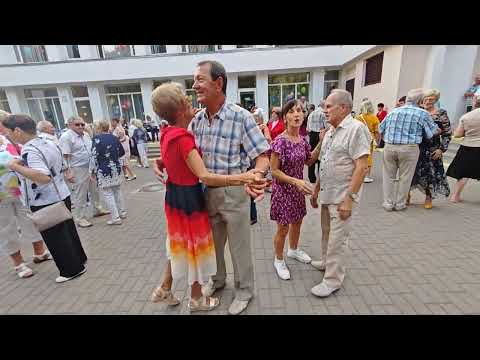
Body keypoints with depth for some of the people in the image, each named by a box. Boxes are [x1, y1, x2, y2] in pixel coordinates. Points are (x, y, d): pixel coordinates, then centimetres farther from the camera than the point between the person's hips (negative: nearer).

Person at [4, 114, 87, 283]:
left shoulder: (30, 151, -23)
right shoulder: (49, 143, 4)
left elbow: (44, 177, -36)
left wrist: (16, 167, -27)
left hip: (45, 204, -8)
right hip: (62, 196, 8)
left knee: (56, 239, 7)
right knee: (68, 231, 20)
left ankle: (73, 269, 20)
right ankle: (79, 259, 35)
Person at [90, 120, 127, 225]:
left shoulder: (97, 138, -11)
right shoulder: (114, 137, 6)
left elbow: (94, 156, -14)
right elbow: (122, 152, 15)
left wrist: (92, 171, -7)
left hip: (104, 170, -6)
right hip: (116, 168, 6)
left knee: (108, 194, 0)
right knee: (117, 190, 18)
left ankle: (115, 218, 2)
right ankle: (123, 212, 27)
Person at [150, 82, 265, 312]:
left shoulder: (168, 134, 2)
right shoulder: (183, 139, -26)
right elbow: (204, 176, -35)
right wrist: (241, 178, -41)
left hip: (174, 195, 9)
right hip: (189, 198, -9)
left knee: (181, 243, 27)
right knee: (194, 246, 11)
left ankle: (164, 289, 43)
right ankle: (197, 299, 34)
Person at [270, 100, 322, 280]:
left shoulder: (303, 139, 0)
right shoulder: (280, 141, -20)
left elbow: (309, 161, 13)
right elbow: (274, 171, -18)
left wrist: (321, 143, 3)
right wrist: (295, 181, -28)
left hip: (298, 189, 7)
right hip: (283, 190, -6)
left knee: (297, 222, 23)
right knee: (283, 228, 7)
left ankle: (293, 250, 49)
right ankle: (279, 260, 31)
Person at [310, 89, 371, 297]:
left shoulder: (356, 129, -14)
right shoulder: (330, 131, 12)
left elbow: (361, 167, -19)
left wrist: (348, 198, -21)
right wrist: (316, 190, 17)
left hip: (342, 196, -8)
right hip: (327, 193, 8)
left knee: (337, 238, 3)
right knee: (327, 232, 21)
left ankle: (332, 280, 19)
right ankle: (326, 262, 41)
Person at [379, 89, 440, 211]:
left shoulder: (393, 111, 8)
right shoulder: (422, 113, -1)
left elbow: (381, 129, 13)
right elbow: (432, 132, 5)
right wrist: (438, 130, 27)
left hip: (389, 147, 2)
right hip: (409, 148, -2)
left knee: (389, 176, 10)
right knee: (405, 178, 9)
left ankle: (388, 203, 14)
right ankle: (400, 204, 18)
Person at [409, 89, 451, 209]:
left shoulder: (441, 113, 1)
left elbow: (447, 133, 0)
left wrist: (441, 149, -6)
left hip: (432, 150, -1)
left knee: (431, 173, 4)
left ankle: (428, 198, 20)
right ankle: (407, 195, 17)